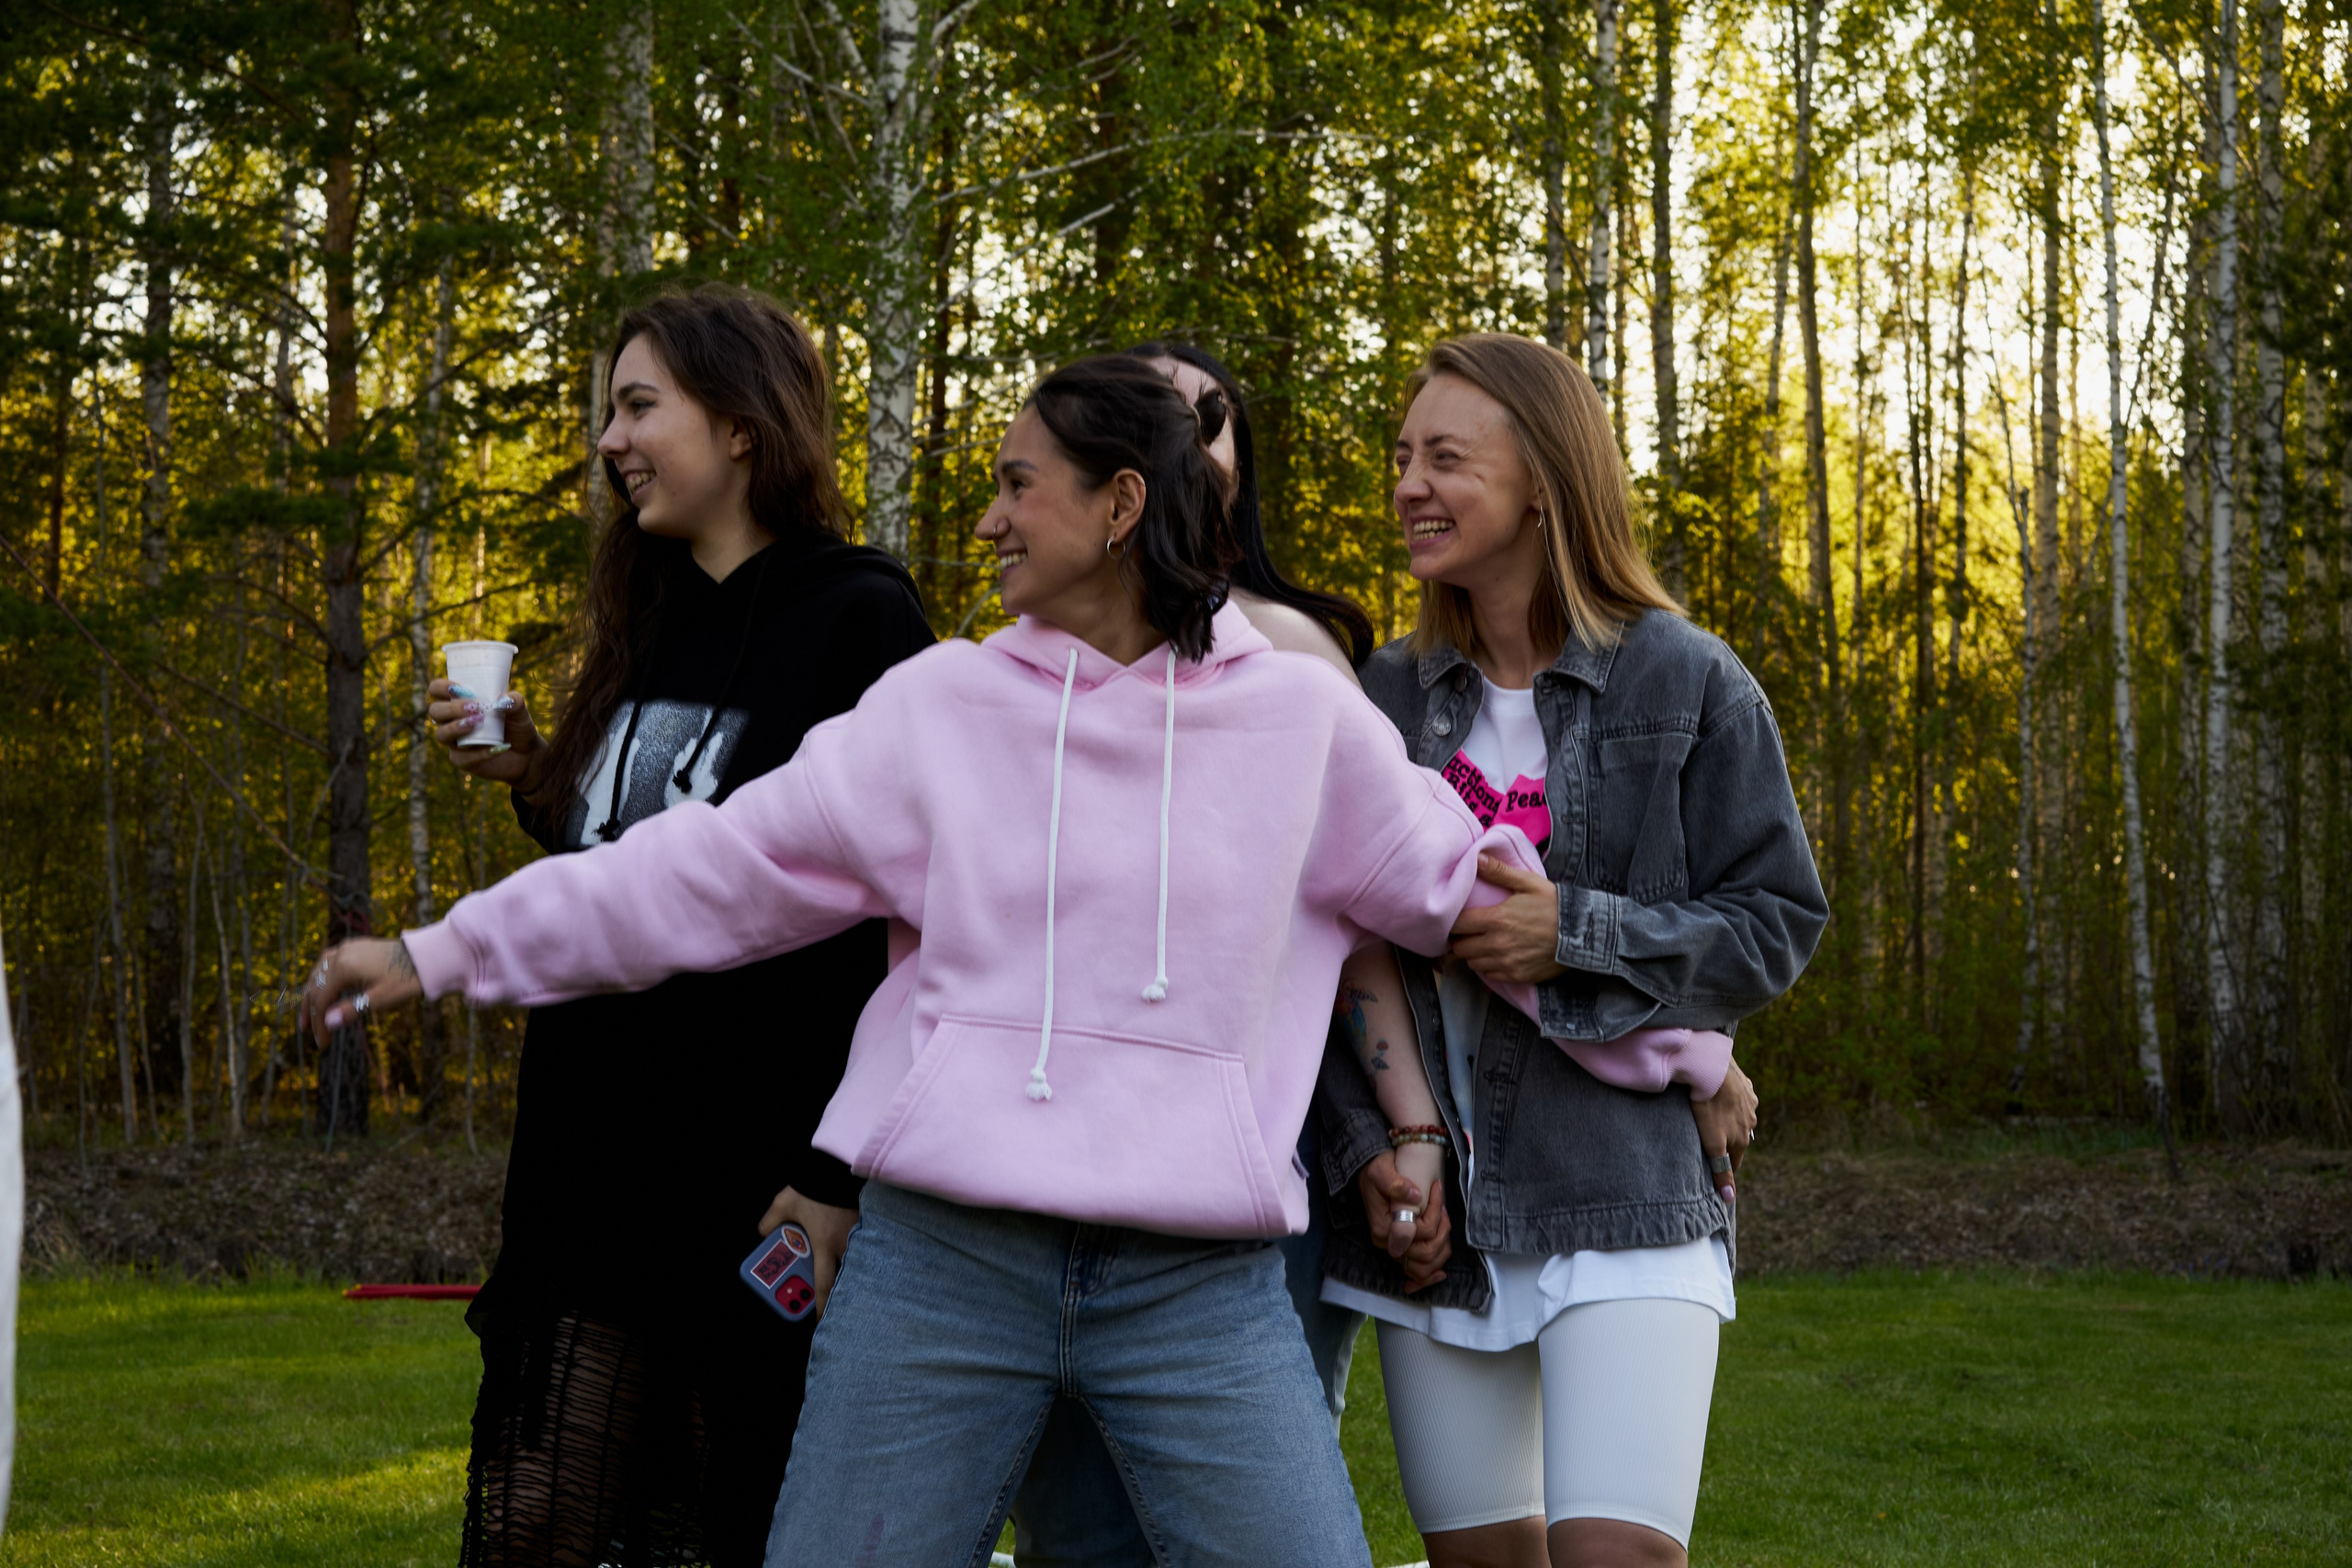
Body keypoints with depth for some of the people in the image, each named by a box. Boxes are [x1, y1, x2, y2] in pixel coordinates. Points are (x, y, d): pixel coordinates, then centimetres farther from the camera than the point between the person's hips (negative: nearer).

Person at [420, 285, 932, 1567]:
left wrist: (839, 1173, -19)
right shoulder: (645, 625, 15)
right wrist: (534, 782, 6)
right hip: (593, 1155, 7)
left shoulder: (858, 620, -8)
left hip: (759, 1170, -7)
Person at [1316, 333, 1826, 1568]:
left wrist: (1575, 935, -14)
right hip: (1435, 1199, 4)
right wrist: (1375, 1139, -7)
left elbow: (1776, 925, -1)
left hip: (1625, 1194, -4)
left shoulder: (1688, 686, -1)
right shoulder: (1390, 694, 9)